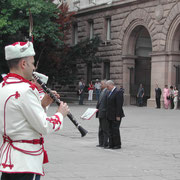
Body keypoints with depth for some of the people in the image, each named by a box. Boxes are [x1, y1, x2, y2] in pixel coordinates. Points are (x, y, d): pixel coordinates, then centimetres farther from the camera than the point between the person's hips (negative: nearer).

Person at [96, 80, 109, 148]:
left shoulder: (107, 92, -15)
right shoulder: (102, 92, 16)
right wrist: (97, 108, 13)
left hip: (105, 114, -10)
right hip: (100, 113, 10)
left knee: (105, 129, -3)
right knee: (101, 129, 14)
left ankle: (105, 144, 2)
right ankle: (101, 143, 20)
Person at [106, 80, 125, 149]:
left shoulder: (118, 92, -14)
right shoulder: (110, 92, 15)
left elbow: (119, 105, -18)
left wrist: (118, 116, -20)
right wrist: (108, 114, 14)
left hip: (116, 115, -9)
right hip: (110, 115, 9)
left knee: (115, 129, -4)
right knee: (111, 130, 10)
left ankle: (118, 145, 5)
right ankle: (111, 144, 15)